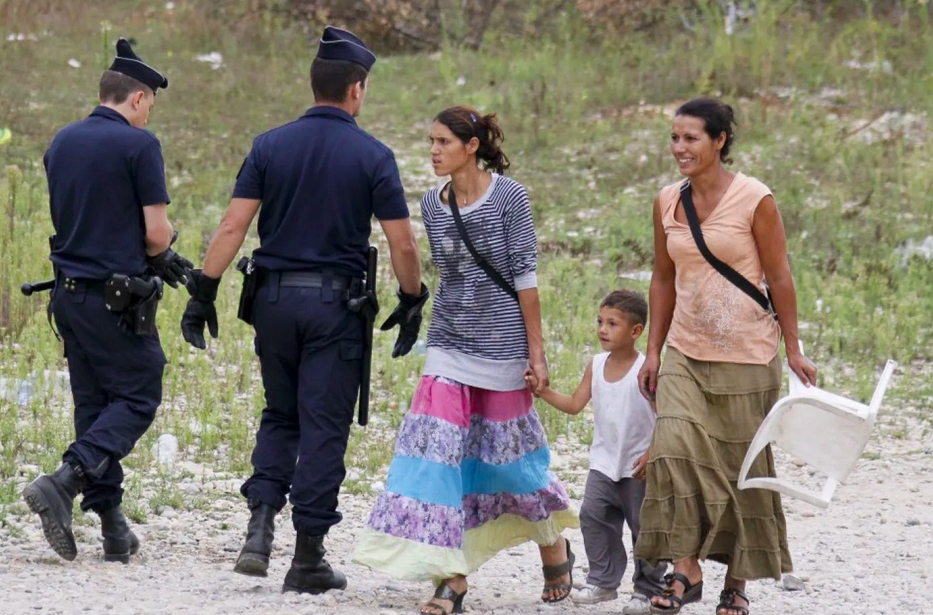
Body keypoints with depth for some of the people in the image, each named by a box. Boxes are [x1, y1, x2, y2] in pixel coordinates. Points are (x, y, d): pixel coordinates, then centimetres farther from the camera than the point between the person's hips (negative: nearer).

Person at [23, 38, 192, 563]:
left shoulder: (62, 143, 10)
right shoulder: (139, 144, -12)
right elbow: (156, 233, -14)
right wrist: (161, 252, 10)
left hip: (69, 291, 7)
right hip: (116, 297, -7)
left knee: (94, 403, 11)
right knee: (138, 398, 2)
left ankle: (113, 526, 10)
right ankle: (64, 482, -18)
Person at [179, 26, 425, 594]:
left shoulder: (271, 146, 2)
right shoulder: (373, 157, -5)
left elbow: (233, 225, -4)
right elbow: (402, 244, -6)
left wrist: (204, 291, -1)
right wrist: (412, 303, 7)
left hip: (274, 299, 3)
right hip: (336, 303, -3)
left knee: (280, 416, 18)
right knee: (324, 429, 2)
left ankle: (260, 528, 1)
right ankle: (309, 558, 4)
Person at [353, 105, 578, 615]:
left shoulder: (508, 198, -9)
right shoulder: (433, 205, 4)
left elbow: (525, 275, -10)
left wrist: (536, 350, -11)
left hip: (502, 343, -4)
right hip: (449, 345, 4)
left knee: (507, 450, 5)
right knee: (439, 452, -7)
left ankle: (555, 550, 31)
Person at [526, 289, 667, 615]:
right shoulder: (596, 366, 3)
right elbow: (575, 404, 4)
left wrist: (652, 454, -19)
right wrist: (543, 391, -8)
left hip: (638, 466, -6)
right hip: (604, 462, 6)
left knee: (645, 527, 2)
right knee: (594, 518, 2)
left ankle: (648, 589, 13)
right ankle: (603, 581, 13)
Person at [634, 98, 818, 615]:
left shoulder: (754, 200, -9)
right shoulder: (667, 202, 5)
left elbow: (779, 278, -5)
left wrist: (793, 350, -3)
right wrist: (653, 351, 11)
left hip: (746, 355, -4)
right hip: (685, 354, 4)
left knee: (742, 466, 4)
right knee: (676, 450, -14)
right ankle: (685, 570, -11)